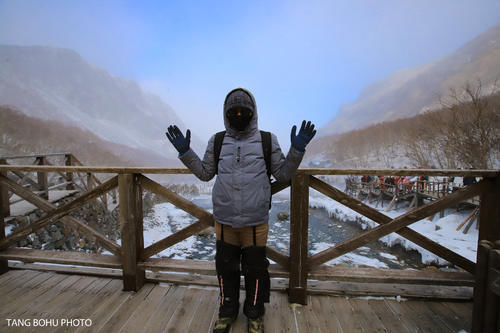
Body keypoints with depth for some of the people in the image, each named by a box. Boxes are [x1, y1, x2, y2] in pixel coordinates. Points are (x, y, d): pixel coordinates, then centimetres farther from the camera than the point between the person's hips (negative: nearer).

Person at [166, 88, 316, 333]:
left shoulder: (267, 140, -1)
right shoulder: (217, 141, 5)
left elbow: (283, 174, 3)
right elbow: (205, 173, 12)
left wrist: (297, 150, -10)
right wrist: (185, 151, 4)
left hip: (256, 222, -1)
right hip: (224, 222, 2)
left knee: (255, 270, 15)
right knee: (226, 269, 18)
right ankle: (227, 311, 45)